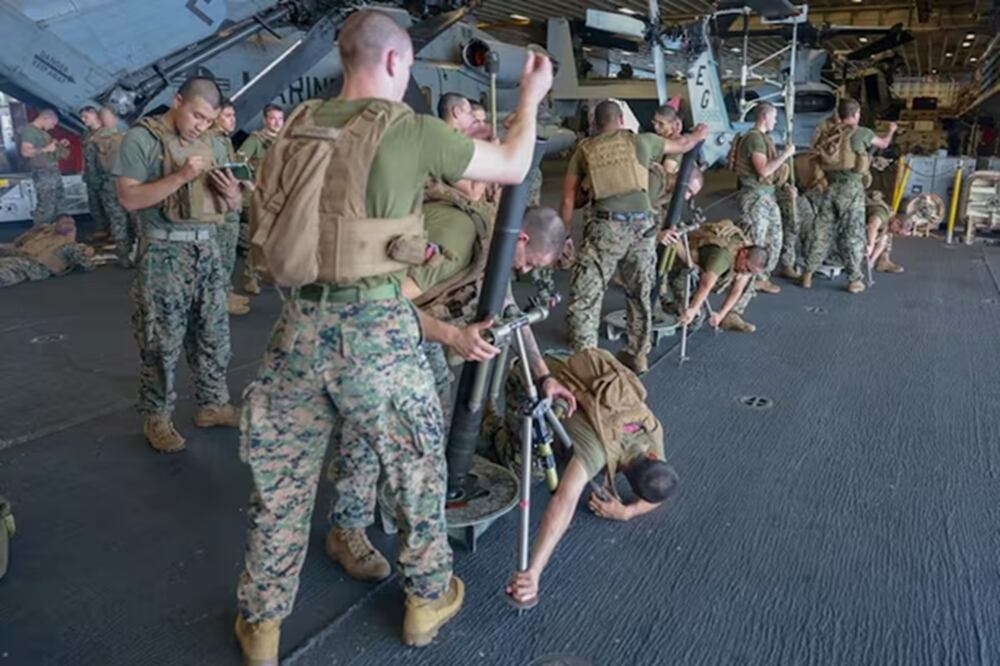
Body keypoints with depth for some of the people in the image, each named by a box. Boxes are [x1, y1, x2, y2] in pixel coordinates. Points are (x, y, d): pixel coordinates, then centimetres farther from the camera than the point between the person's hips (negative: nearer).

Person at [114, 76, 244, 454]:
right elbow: (130, 199, -14)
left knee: (214, 335, 12)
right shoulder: (141, 138, -6)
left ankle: (213, 405, 26)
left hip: (208, 248, 6)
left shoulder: (213, 143, 11)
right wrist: (181, 176, -22)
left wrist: (233, 196, -10)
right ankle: (157, 419, 14)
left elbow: (232, 205, 14)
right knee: (162, 342, 1)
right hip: (164, 252, -6)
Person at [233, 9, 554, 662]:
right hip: (375, 330, -4)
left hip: (300, 324, 5)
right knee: (417, 469, 18)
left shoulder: (300, 130, 10)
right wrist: (532, 96, 24)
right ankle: (429, 599, 38)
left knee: (282, 481, 17)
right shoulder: (410, 129, -6)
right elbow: (513, 167, 5)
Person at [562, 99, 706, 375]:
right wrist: (699, 135, 54)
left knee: (585, 295, 1)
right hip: (642, 224, 3)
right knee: (640, 293, 18)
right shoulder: (641, 141, 16)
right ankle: (638, 354, 29)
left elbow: (568, 197, 11)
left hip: (607, 226, -3)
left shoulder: (584, 149, 13)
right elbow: (682, 145, 33)